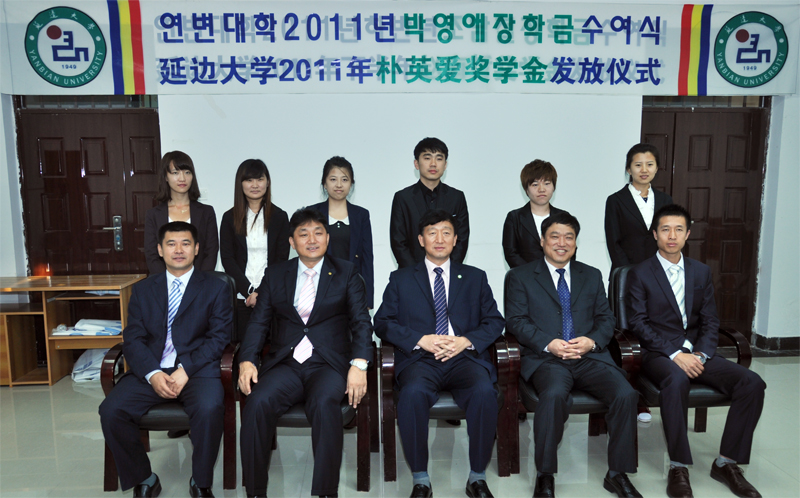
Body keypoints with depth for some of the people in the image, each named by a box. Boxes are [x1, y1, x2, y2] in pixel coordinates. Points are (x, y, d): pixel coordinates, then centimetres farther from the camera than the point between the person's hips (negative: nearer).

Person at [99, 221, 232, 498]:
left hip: (197, 369, -3)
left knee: (210, 409, -32)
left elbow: (219, 337, -1)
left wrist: (186, 370, -16)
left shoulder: (216, 288, 7)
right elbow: (132, 340, 6)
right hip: (150, 371, 3)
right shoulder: (143, 290, 15)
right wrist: (153, 374, -13)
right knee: (110, 411, -21)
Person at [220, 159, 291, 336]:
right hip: (240, 297, 0)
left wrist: (262, 293, -8)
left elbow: (282, 259, 3)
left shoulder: (280, 217, 6)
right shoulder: (230, 217, 7)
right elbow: (227, 259, 2)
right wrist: (249, 291, -8)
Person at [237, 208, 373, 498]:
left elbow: (361, 322, 2)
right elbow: (259, 322, 9)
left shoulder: (346, 273, 10)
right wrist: (247, 360, -9)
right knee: (258, 403, -28)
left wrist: (359, 364, -14)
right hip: (284, 363, 2)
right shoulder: (275, 275, 15)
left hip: (328, 364, -2)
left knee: (325, 404, -34)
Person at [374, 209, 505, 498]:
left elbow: (494, 321, 12)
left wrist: (466, 341, -8)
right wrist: (421, 340, -10)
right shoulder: (401, 279, 16)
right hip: (419, 358, 0)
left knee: (485, 392, -31)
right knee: (413, 392, -34)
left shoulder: (475, 278, 19)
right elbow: (383, 322, 7)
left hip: (464, 357, 1)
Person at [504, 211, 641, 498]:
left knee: (626, 394, -23)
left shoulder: (592, 276, 21)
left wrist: (592, 341, -8)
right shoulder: (520, 277, 9)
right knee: (554, 394, -35)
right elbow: (515, 321, -1)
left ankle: (617, 474, -3)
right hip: (545, 357, -3)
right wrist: (549, 344, -16)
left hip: (590, 356, 4)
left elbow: (606, 319, 14)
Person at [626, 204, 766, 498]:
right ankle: (678, 467, -26)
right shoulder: (640, 274, 1)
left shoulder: (701, 272, 15)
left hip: (696, 353, 5)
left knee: (752, 382, -20)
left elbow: (710, 321, 11)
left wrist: (700, 355, -8)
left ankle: (726, 462, -7)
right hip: (658, 353, -4)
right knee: (676, 379, -38)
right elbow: (638, 323, -7)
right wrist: (675, 354, -18)